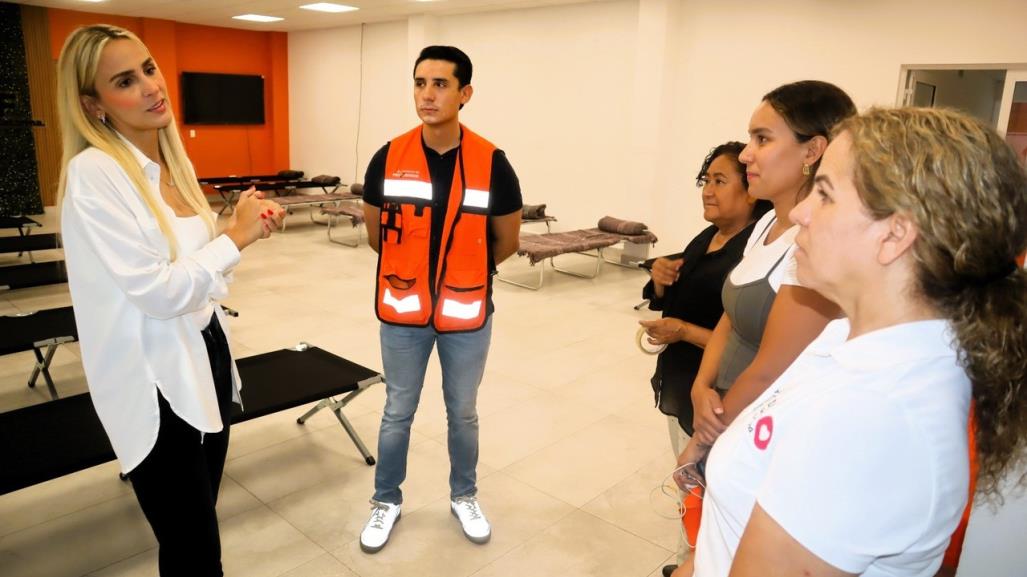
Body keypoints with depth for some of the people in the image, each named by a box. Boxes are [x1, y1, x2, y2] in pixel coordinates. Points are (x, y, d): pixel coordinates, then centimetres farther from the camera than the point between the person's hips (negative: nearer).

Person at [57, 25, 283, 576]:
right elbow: (158, 292, -24)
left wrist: (244, 231, 0)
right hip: (156, 381, -7)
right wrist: (235, 237, -15)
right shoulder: (92, 173, -19)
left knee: (198, 527, 22)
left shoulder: (175, 162, 6)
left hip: (206, 354, 8)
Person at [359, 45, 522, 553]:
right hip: (403, 311, 1)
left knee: (463, 413, 16)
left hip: (467, 314, 0)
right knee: (397, 412, 15)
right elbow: (376, 234, 7)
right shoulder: (388, 159, -7)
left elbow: (506, 242, 1)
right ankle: (386, 501, 36)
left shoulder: (491, 164, -11)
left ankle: (464, 497, 39)